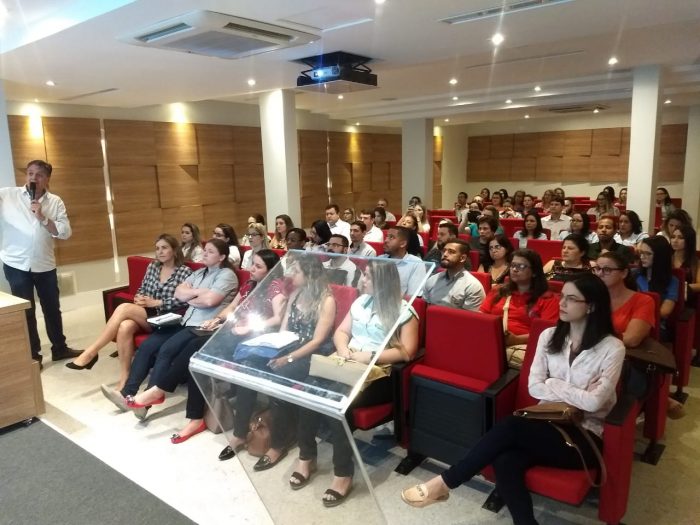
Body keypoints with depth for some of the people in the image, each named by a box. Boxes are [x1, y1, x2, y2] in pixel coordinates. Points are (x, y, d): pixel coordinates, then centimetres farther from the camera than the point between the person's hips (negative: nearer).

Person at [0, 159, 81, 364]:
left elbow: (66, 232, -6)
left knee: (52, 308, 14)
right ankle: (32, 355, 19)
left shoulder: (55, 202, 1)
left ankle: (59, 348, 29)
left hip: (45, 265, 3)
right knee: (26, 311, 6)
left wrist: (42, 217, -17)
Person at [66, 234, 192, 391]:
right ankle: (124, 378, -26)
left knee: (124, 308, -28)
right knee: (124, 327, -31)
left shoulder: (184, 272, -2)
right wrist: (139, 298, -2)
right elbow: (141, 289, 22)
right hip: (143, 315, 5)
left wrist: (155, 302, -15)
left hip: (163, 318, -5)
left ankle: (91, 353, -20)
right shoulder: (152, 266, 16)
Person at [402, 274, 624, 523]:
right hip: (549, 424, 4)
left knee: (510, 426, -28)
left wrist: (553, 384, -6)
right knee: (505, 461, -30)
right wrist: (575, 396, -10)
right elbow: (534, 387, 1)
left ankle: (444, 483, -16)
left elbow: (594, 402, -17)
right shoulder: (549, 336, 6)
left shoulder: (612, 348, -8)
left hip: (585, 437, -4)